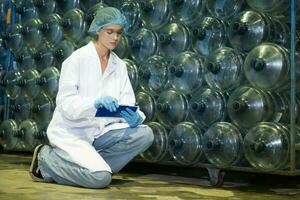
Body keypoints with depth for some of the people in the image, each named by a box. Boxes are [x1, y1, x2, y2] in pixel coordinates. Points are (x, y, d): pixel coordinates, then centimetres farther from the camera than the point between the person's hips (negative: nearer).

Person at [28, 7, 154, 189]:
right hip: (71, 132, -6)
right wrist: (95, 103, -34)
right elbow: (65, 104, -16)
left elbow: (127, 103, 1)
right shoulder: (77, 59, -9)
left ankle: (93, 165, -7)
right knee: (100, 178, -27)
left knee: (145, 134, -18)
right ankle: (47, 159, -3)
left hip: (100, 132, 6)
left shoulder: (120, 65, 7)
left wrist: (134, 117, -23)